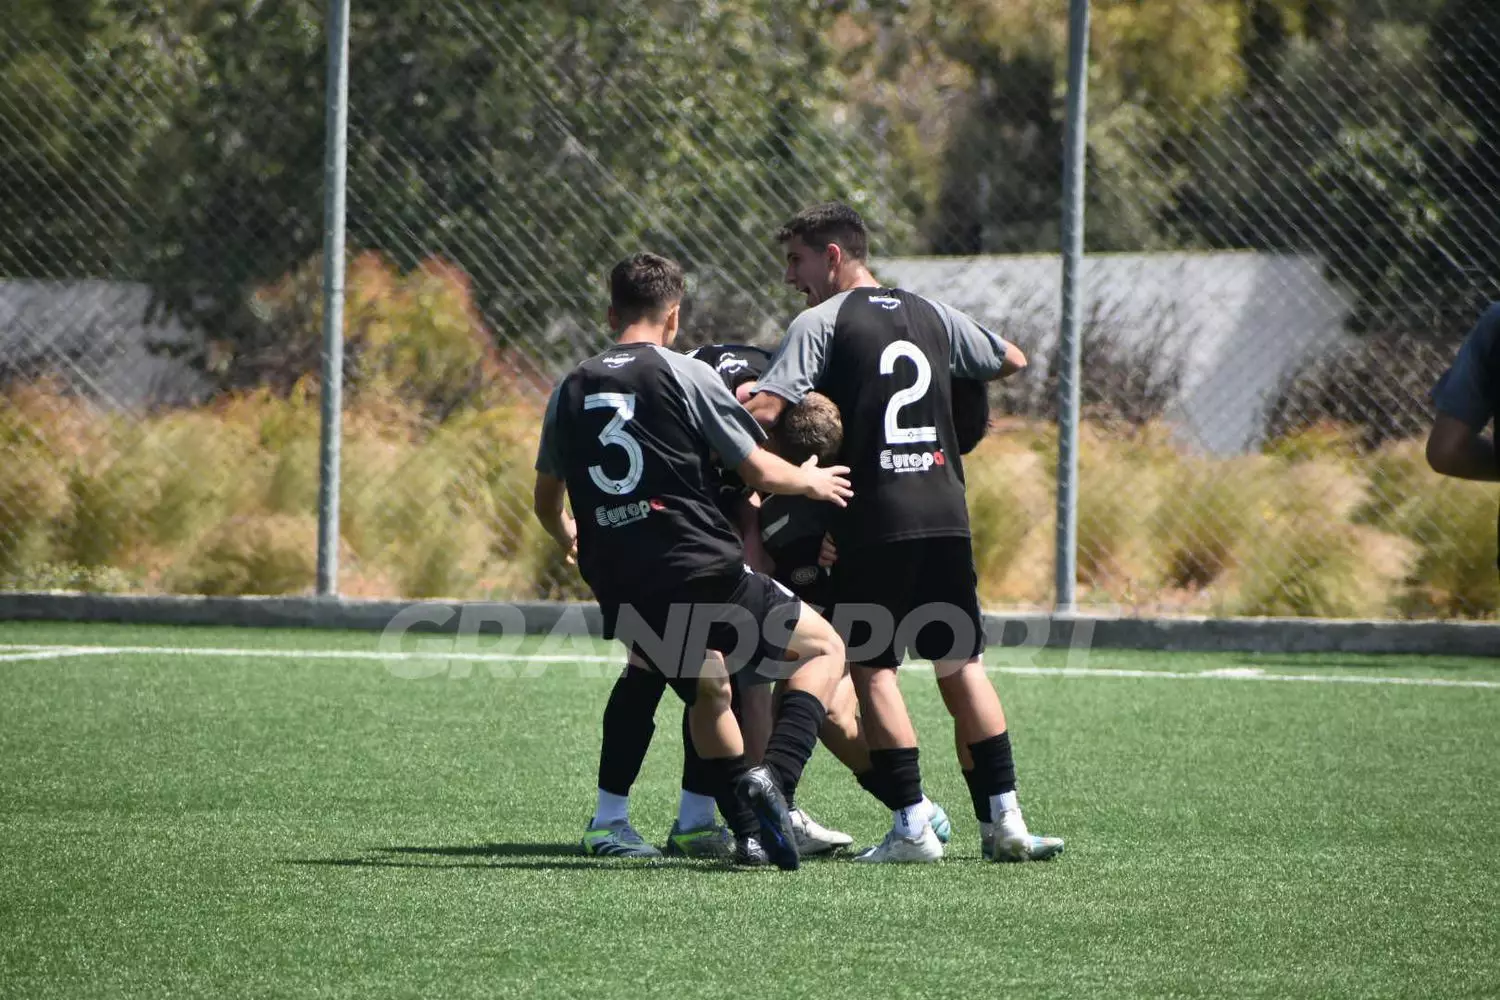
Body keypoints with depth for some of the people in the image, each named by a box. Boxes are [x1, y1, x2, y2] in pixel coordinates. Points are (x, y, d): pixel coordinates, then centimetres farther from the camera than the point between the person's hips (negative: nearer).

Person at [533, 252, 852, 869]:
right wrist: (812, 482, 21)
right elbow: (760, 472, 0)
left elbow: (546, 502, 23)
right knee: (824, 647, 11)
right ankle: (773, 776, -12)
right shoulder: (684, 376, -3)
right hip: (702, 573, -5)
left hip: (623, 597, 5)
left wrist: (567, 538, 47)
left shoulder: (570, 391, 11)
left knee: (707, 690, 30)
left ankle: (748, 830, 21)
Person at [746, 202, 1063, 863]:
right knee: (962, 665, 10)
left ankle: (913, 827, -6)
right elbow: (1012, 362, 31)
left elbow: (764, 410, -14)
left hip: (874, 521, -5)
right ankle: (1003, 821, 6)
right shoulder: (932, 315, 15)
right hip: (946, 511, 5)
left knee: (872, 668, 1)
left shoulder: (821, 322, -2)